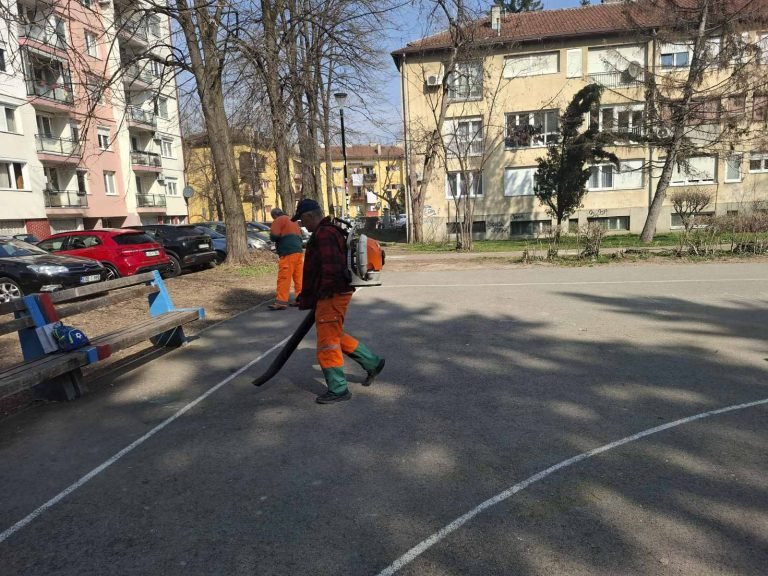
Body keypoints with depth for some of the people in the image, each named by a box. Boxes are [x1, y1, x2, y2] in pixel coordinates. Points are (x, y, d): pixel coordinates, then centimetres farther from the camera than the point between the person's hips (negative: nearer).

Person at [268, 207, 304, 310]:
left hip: (288, 252, -8)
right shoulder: (293, 221, 27)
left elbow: (274, 236, -7)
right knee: (298, 277, 10)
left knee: (283, 278, -9)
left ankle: (281, 302, -12)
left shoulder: (279, 220, 2)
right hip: (298, 251, 8)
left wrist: (277, 240, 13)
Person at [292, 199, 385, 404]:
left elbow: (331, 266, -27)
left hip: (332, 296, -11)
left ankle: (338, 390, 7)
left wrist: (324, 291, -20)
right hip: (337, 293, 11)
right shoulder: (330, 231, 18)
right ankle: (372, 363, 30)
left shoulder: (324, 234, -17)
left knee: (327, 342, -3)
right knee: (336, 336, 21)